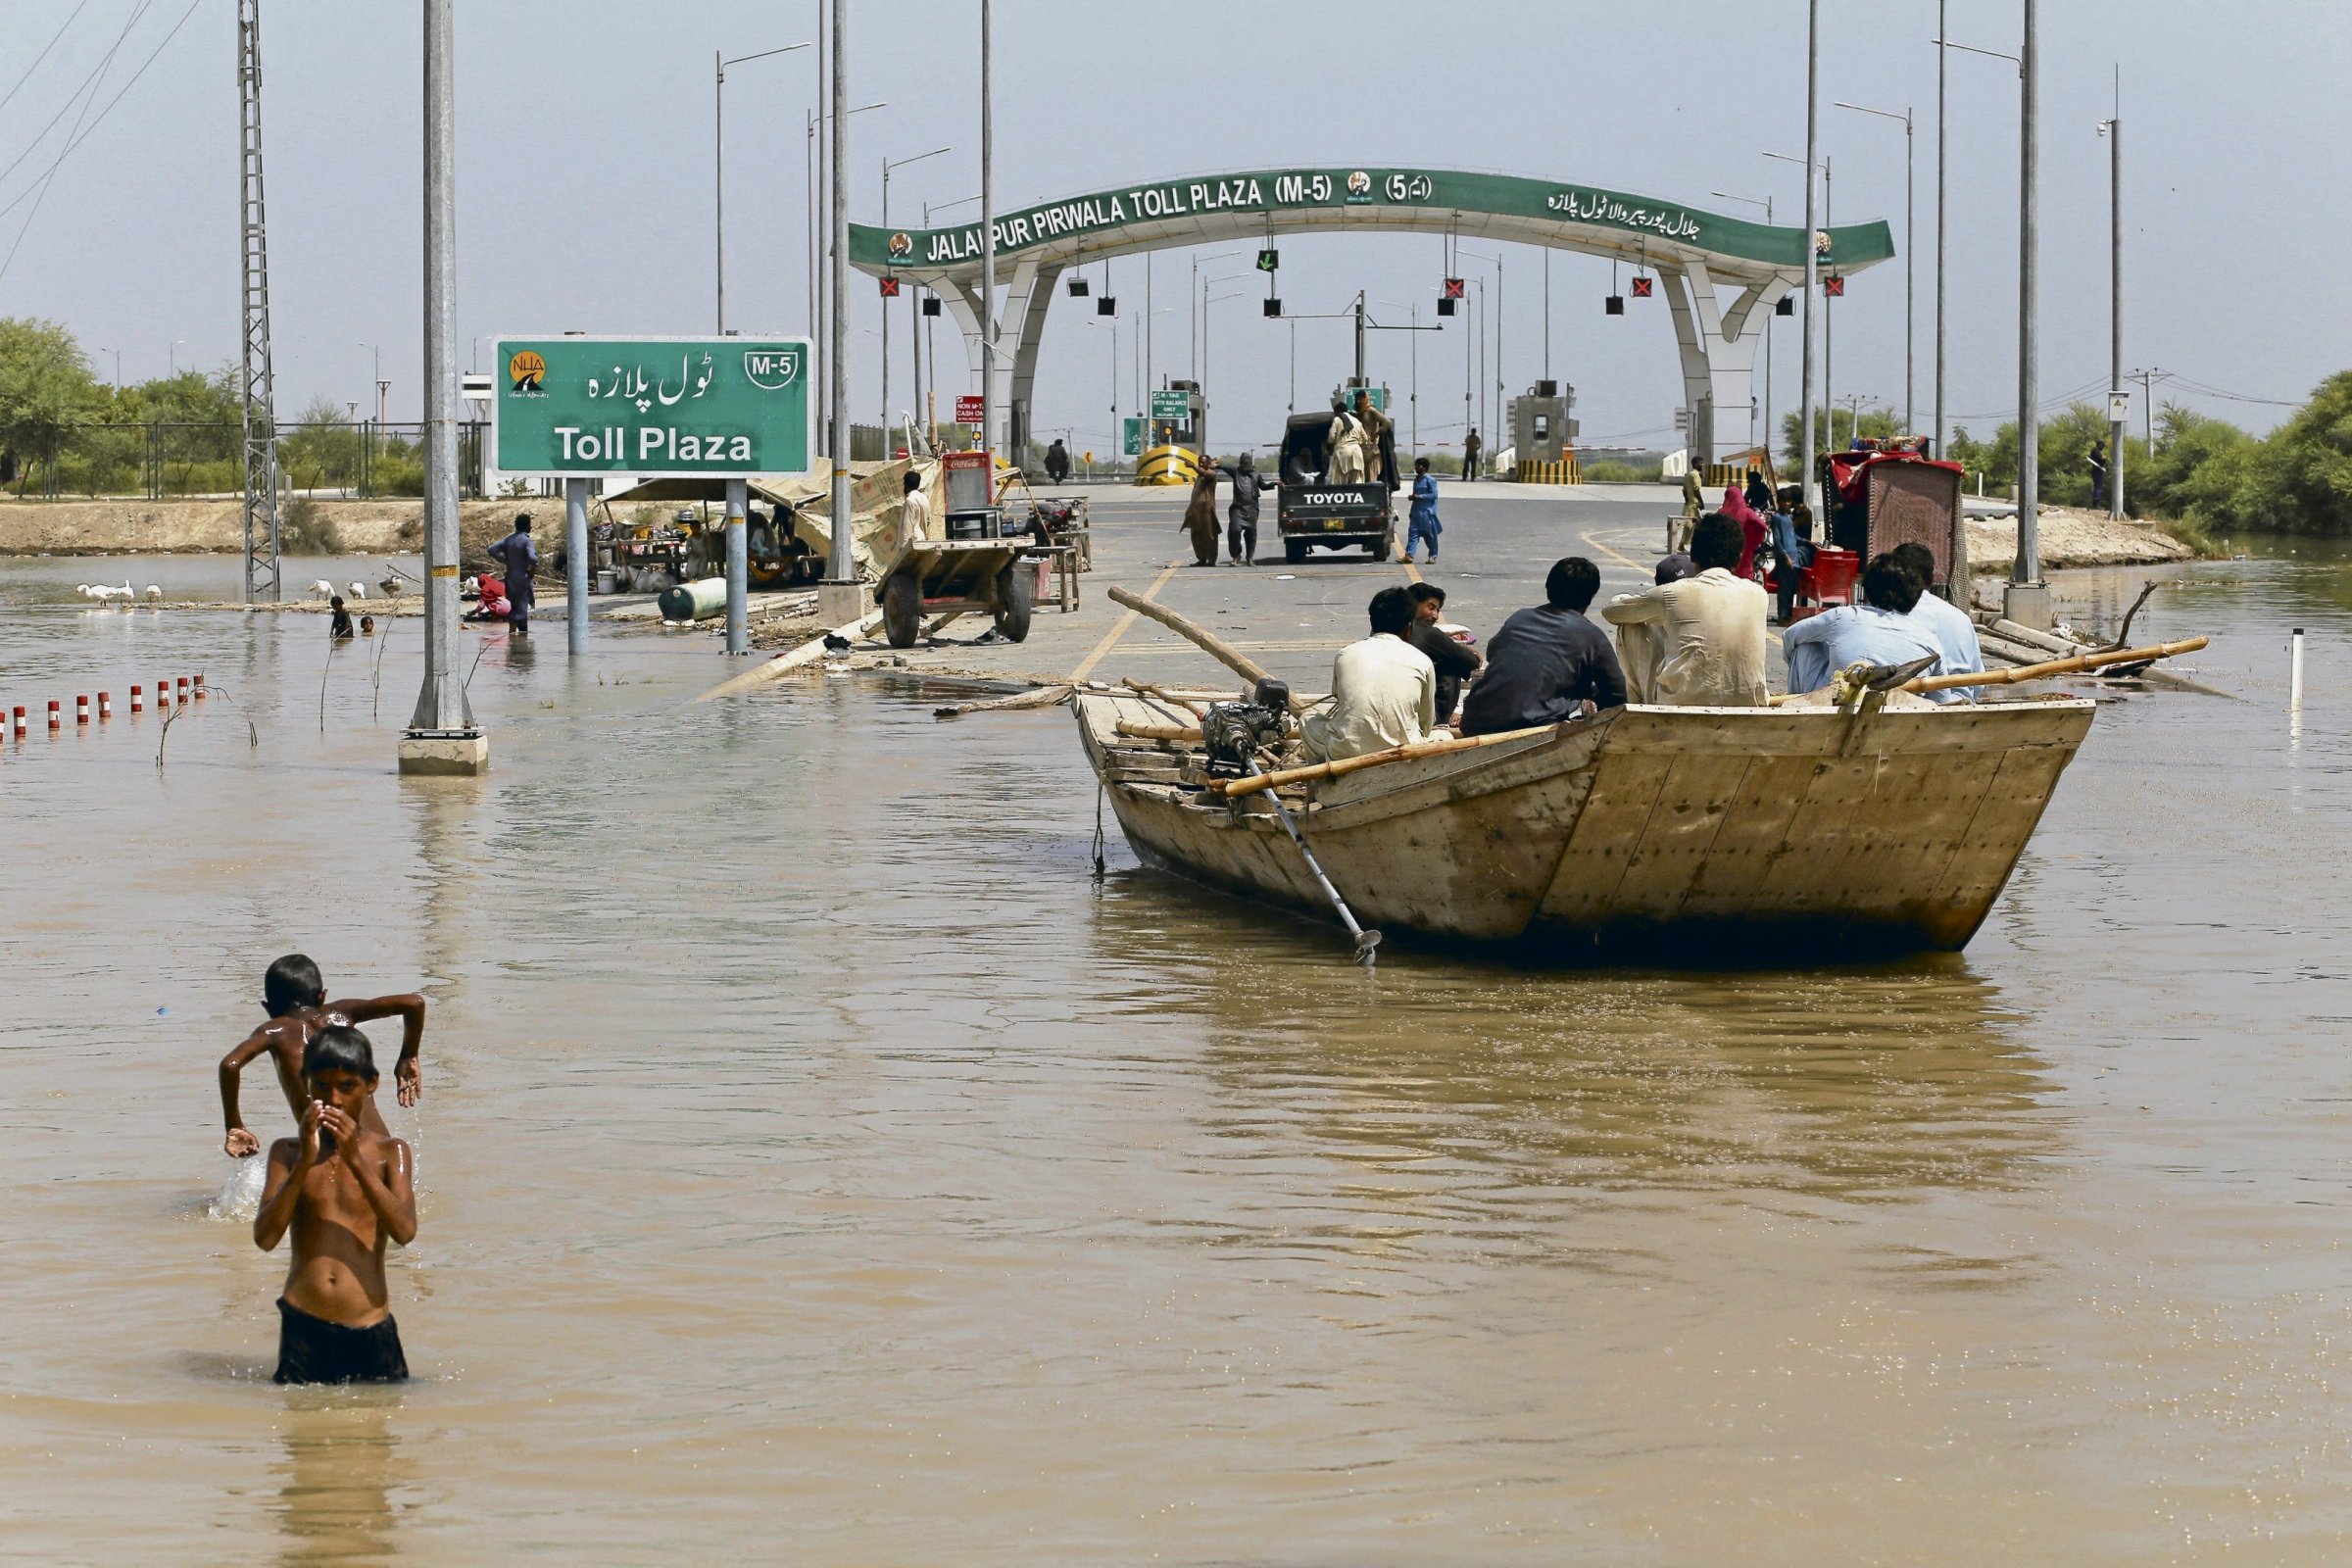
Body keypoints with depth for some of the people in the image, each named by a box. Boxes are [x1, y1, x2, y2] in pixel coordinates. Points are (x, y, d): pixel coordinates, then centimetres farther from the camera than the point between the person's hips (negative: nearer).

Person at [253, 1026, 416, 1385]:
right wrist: (304, 1162, -15)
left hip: (370, 1331, -1)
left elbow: (405, 1231, -10)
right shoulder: (288, 1153, 9)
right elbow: (265, 1238, -5)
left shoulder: (389, 1152, 7)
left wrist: (355, 1160, -17)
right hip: (303, 1328, 1)